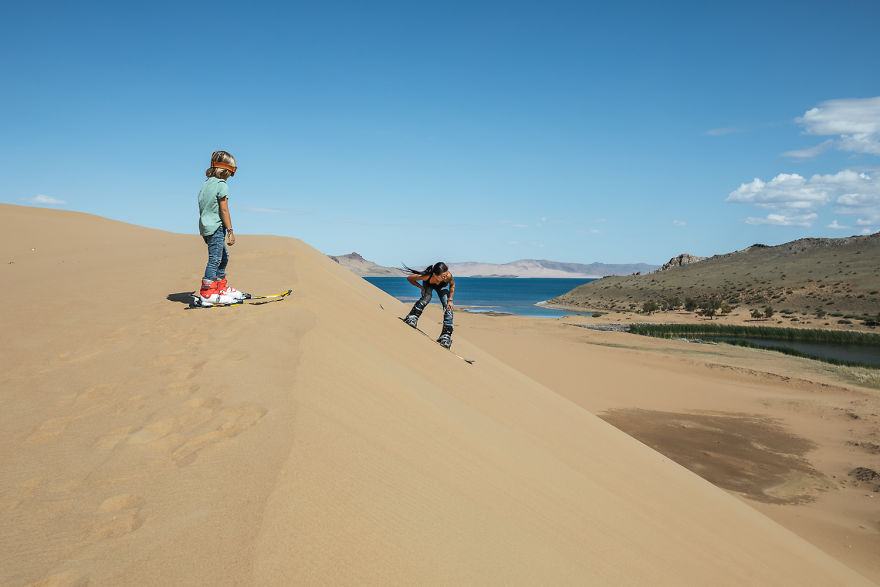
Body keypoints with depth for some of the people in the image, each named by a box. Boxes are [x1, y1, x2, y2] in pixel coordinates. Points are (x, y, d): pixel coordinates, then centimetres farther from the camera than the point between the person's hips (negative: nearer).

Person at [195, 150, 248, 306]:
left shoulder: (206, 183, 13)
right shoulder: (221, 185, -12)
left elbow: (203, 207, 17)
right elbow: (224, 210, -16)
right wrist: (230, 231, -13)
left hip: (205, 227, 9)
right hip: (216, 228, -9)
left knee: (223, 256, 20)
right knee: (215, 259, -6)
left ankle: (221, 287, 29)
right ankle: (206, 294, -6)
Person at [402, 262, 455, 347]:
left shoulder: (448, 276, -43)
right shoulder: (426, 276, -45)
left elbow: (452, 284, -17)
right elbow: (409, 278, -27)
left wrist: (450, 300, -20)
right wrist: (421, 287, -27)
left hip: (442, 286, 1)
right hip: (428, 284, -1)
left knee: (448, 308, -12)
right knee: (427, 297, -32)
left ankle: (446, 335, -6)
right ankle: (412, 317, -16)